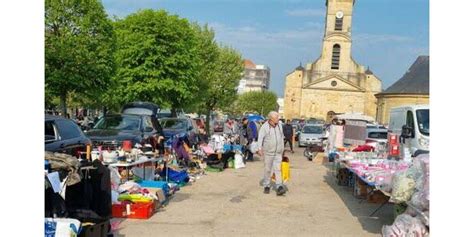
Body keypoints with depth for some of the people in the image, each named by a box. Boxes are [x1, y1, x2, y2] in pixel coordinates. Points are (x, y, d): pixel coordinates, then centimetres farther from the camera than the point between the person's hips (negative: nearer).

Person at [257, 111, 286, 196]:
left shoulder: (279, 125, 7)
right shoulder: (265, 127, -8)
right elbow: (260, 138, -12)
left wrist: (282, 149, 19)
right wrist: (260, 148, -21)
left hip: (278, 152, 3)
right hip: (268, 152, -3)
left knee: (278, 169, -3)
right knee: (267, 170, 6)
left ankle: (279, 187, -7)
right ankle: (266, 186, 18)